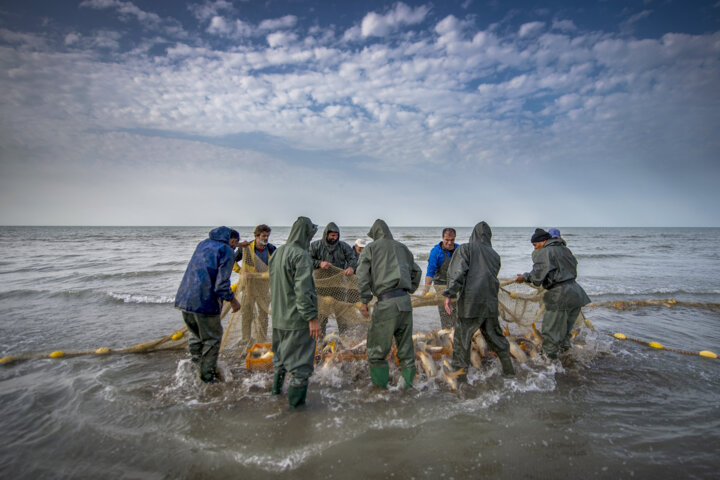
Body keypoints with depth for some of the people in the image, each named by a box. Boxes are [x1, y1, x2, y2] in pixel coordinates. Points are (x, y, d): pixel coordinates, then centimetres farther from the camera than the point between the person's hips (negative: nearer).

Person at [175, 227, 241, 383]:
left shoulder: (203, 243, 14)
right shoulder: (226, 250, -9)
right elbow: (221, 284, -16)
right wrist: (233, 300, -1)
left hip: (184, 298, 8)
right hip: (204, 301, -7)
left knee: (195, 335, 24)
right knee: (212, 339, 10)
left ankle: (196, 368, 33)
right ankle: (207, 376, 19)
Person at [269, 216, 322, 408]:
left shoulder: (277, 253, 8)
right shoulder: (301, 255, -20)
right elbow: (303, 290, -25)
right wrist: (312, 317, -22)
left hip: (278, 317, 9)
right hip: (297, 319, -9)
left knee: (280, 354, 25)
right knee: (300, 359, 3)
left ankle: (276, 388, 41)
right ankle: (296, 402, 11)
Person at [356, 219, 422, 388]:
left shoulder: (371, 248, 7)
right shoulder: (402, 247, 20)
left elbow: (362, 274, -5)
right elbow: (416, 271, 24)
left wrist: (364, 300, -2)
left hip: (386, 302, -5)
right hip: (405, 301, 5)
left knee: (377, 344, 9)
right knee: (406, 343, 15)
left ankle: (380, 381, 15)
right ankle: (409, 381, 22)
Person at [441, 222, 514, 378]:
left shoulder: (465, 249, -2)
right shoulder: (494, 255, 12)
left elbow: (458, 271, -15)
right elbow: (492, 276, 17)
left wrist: (449, 294, -15)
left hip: (470, 302, -5)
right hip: (490, 301, 5)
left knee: (462, 336, 5)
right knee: (494, 334, 21)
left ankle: (461, 372, 9)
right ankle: (508, 367, 32)